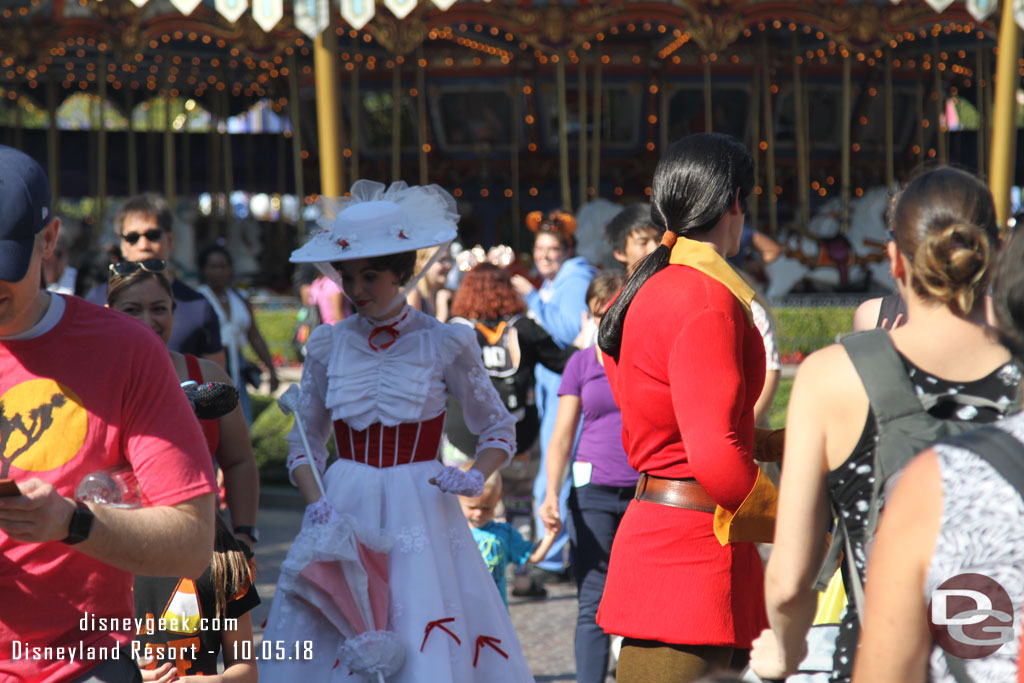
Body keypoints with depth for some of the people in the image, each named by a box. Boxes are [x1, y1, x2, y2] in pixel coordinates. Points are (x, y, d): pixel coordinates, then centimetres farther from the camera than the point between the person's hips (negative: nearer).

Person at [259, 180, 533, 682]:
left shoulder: (445, 344, -1)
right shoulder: (327, 345, 6)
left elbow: (499, 430, 9)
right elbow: (304, 442, 13)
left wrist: (474, 479, -10)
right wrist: (315, 503, -5)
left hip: (420, 513, -2)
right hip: (343, 510, 2)